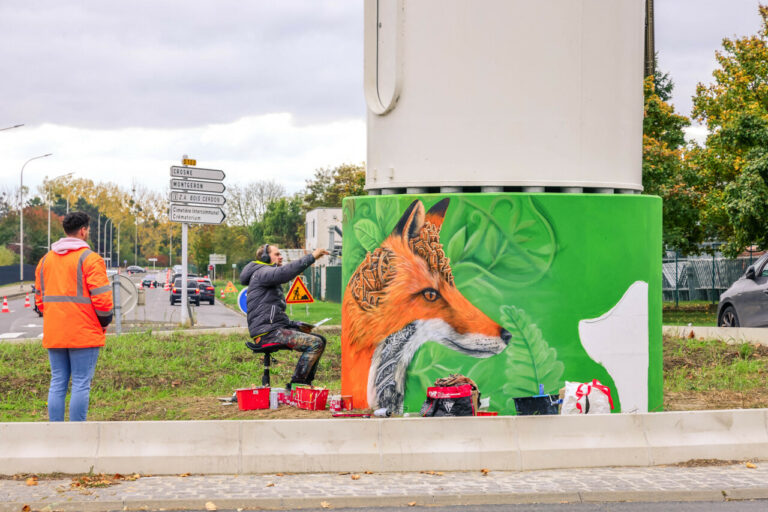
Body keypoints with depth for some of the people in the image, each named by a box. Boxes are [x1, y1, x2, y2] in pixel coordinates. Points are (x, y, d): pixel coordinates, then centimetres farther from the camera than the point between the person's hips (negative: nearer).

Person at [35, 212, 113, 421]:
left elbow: (39, 296, 17)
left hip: (53, 333, 6)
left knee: (57, 384, 9)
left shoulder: (46, 259, 14)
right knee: (81, 384, -4)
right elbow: (101, 296, -13)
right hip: (84, 333, -6)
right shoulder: (90, 258, -8)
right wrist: (104, 320, 2)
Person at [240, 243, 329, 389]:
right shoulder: (262, 272, -4)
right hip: (266, 332, -10)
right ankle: (295, 386, -19)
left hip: (276, 328, 10)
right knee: (315, 344, -20)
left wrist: (296, 325, 14)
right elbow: (284, 273, -28)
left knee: (320, 340, 8)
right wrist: (311, 257, -28)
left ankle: (306, 383, 5)